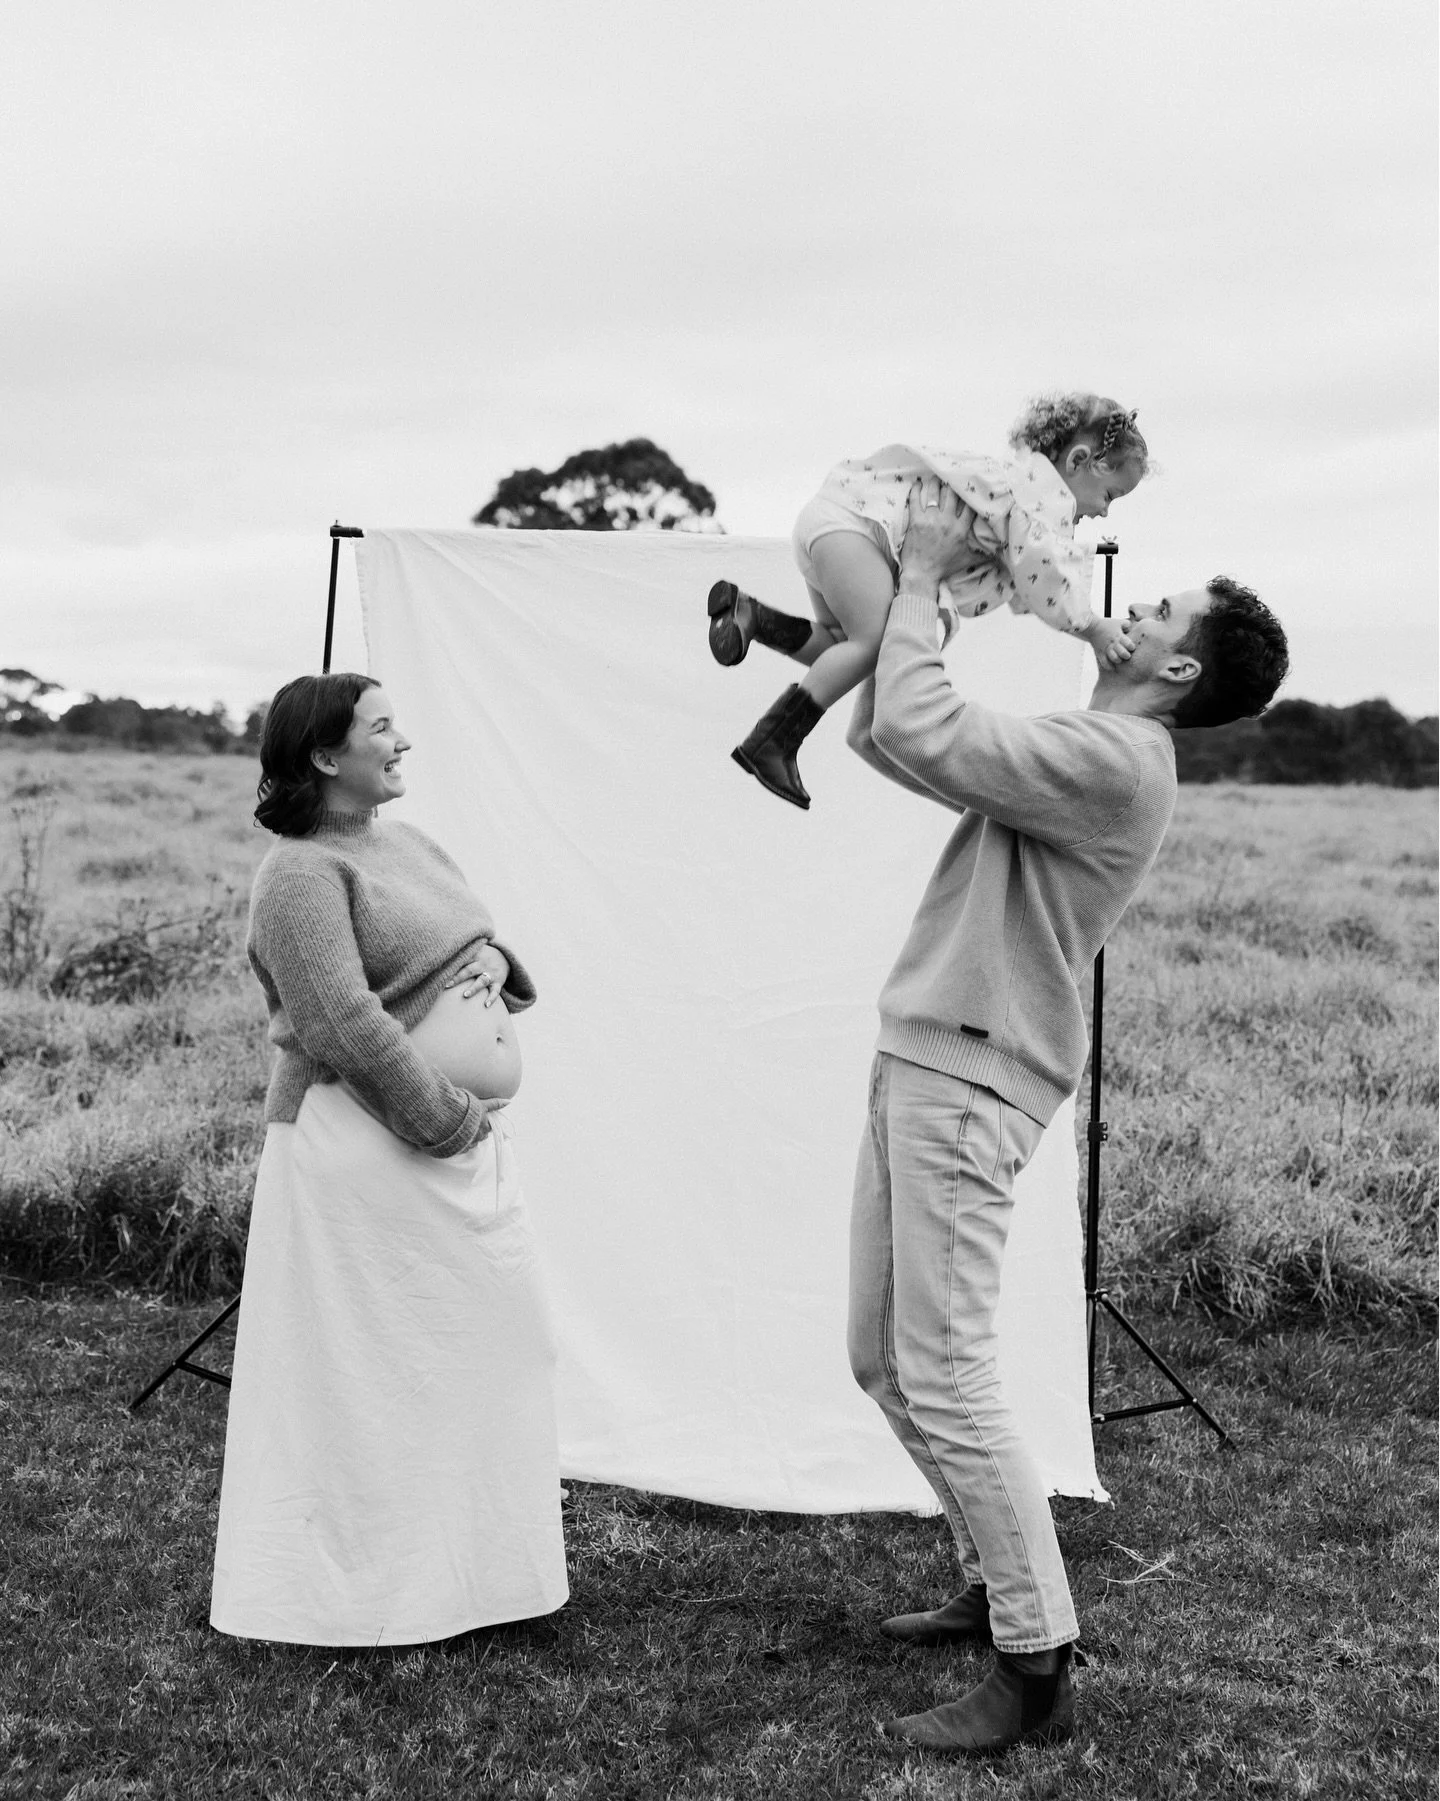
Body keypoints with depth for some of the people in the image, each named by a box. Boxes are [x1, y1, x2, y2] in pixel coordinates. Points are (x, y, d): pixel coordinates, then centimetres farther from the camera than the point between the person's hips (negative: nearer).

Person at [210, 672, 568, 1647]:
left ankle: (467, 1555, 26)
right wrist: (448, 1122, -18)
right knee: (375, 1360, -1)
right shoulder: (303, 875, -13)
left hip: (467, 1136, 9)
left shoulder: (410, 843, 15)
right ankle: (364, 1578, 12)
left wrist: (495, 963, 0)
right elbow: (350, 1028, -21)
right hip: (373, 1150, -9)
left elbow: (487, 948, 24)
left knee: (500, 1340, 12)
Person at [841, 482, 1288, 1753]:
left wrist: (922, 578, -8)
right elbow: (884, 739, 23)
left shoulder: (1117, 760, -14)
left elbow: (920, 733, -21)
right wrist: (915, 597, 19)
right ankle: (1000, 1585, 27)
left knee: (942, 1376, -10)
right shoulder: (1077, 754, 17)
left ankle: (1036, 1670, 0)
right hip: (920, 1066, 10)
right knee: (883, 1360, 15)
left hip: (969, 1081, -10)